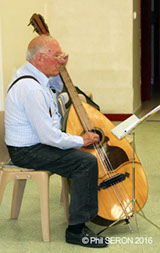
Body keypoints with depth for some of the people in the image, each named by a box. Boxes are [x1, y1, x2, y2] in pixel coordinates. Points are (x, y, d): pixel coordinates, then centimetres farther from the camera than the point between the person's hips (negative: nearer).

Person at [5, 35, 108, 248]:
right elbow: (49, 136, -28)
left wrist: (60, 69, 10)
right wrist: (81, 141, -14)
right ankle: (76, 230, -15)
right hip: (27, 152, -11)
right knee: (87, 162, -21)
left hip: (35, 143, 11)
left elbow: (56, 90, 29)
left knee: (81, 154, 16)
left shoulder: (28, 72, 6)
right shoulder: (31, 89, -27)